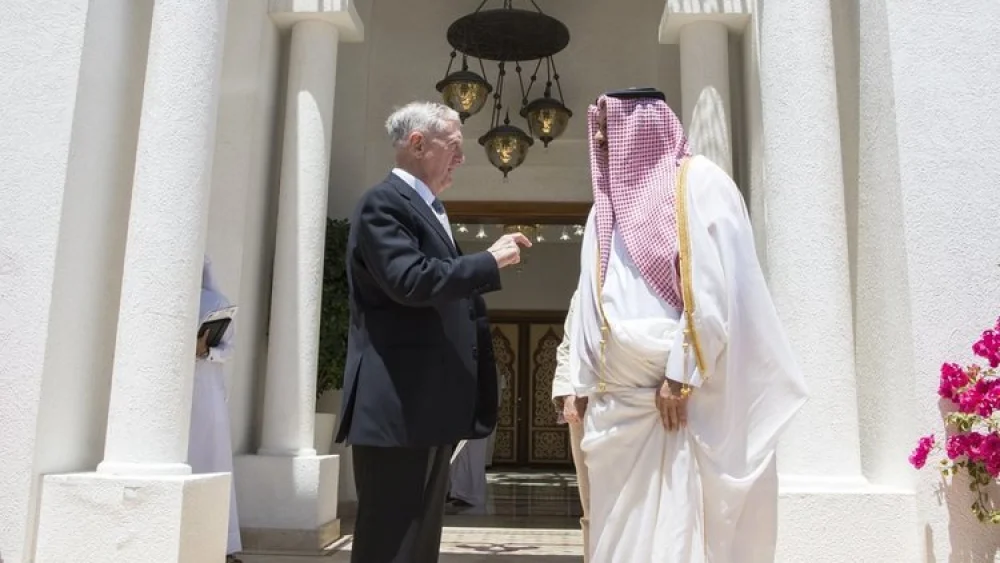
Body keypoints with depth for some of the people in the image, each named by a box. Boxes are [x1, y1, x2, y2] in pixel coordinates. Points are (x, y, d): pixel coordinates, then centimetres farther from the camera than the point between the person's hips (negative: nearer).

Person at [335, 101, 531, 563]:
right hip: (398, 405, -10)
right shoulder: (383, 203, -10)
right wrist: (490, 260, -15)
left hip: (431, 402, 10)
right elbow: (410, 280, -24)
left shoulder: (428, 208, 20)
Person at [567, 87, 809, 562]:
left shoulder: (697, 183, -1)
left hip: (689, 391, -6)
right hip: (620, 397, 7)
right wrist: (584, 385, 10)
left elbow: (712, 290, -11)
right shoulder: (607, 206, 19)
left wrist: (681, 374, -15)